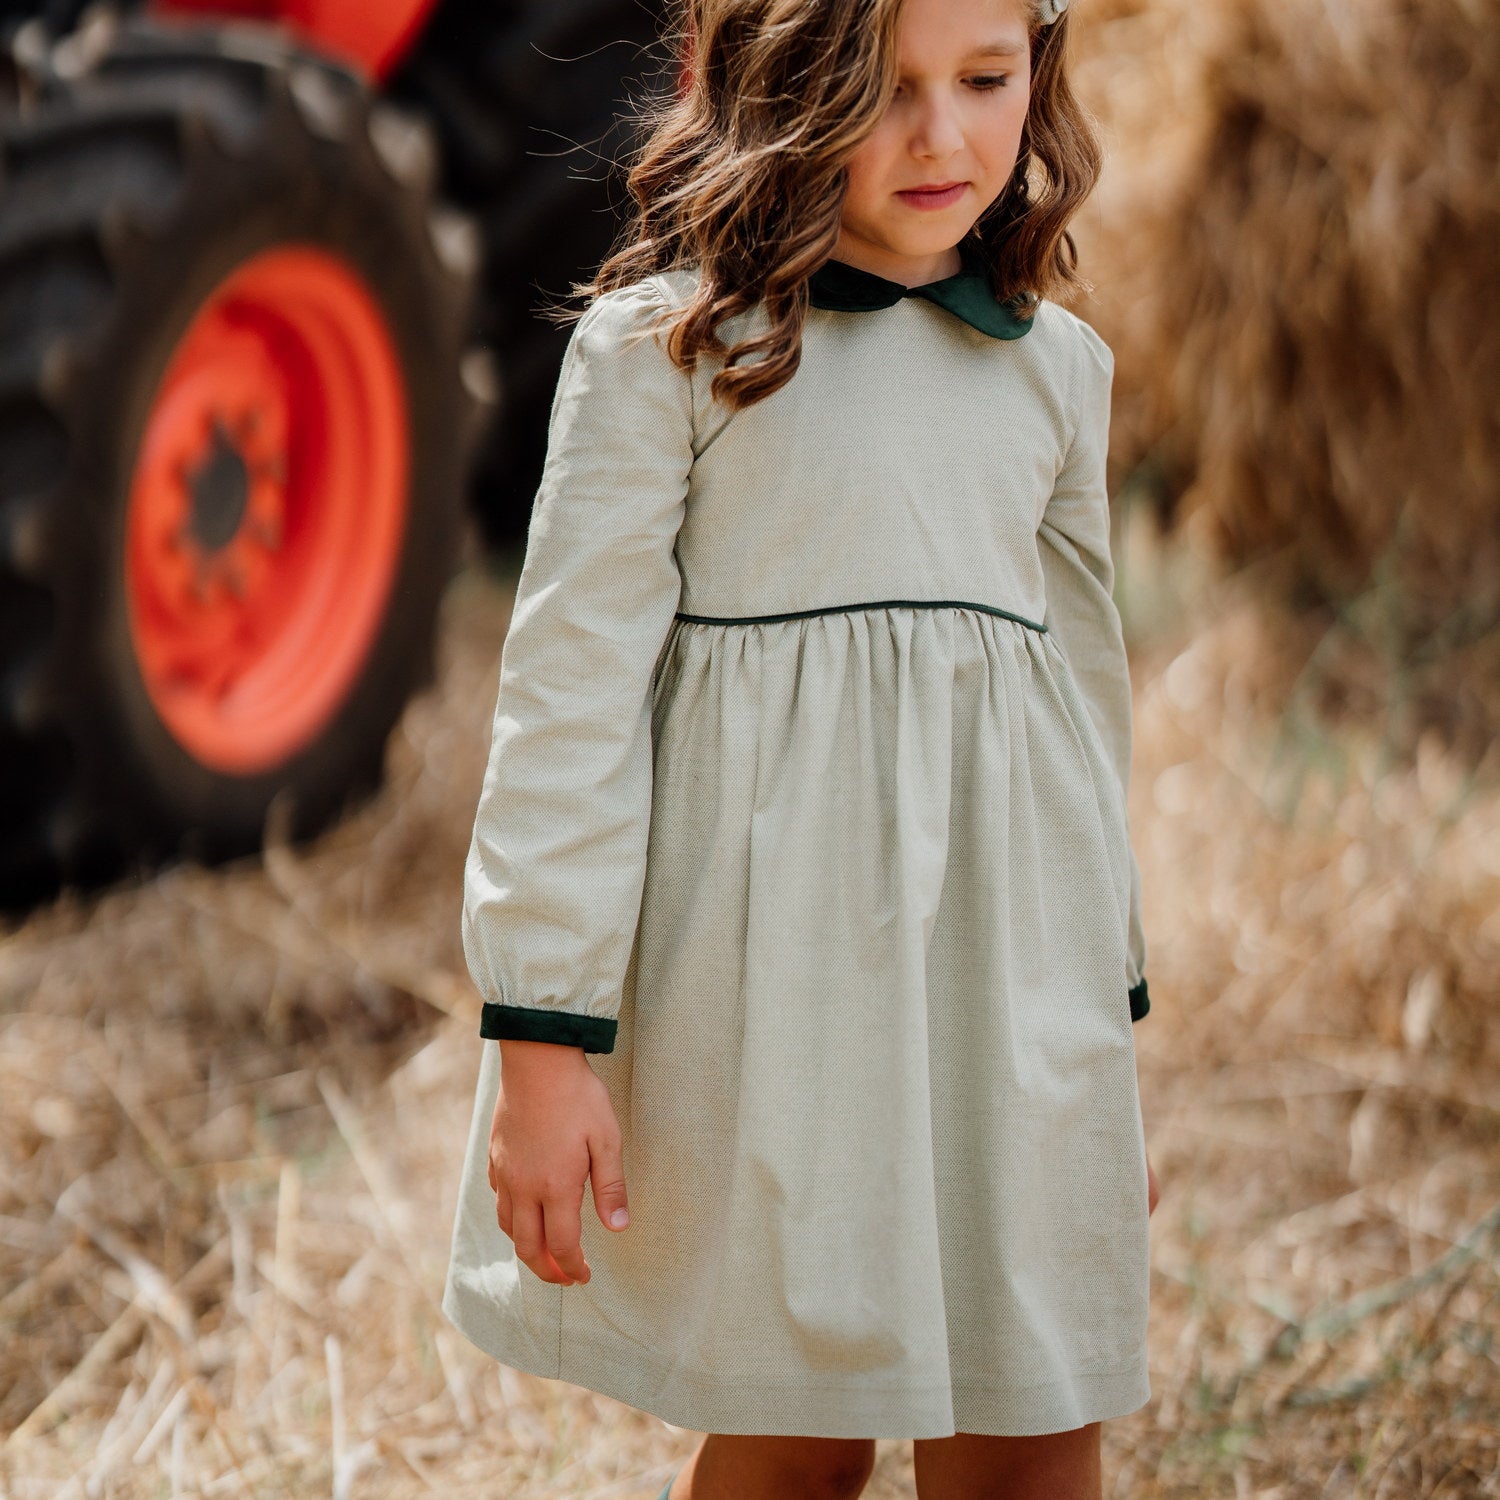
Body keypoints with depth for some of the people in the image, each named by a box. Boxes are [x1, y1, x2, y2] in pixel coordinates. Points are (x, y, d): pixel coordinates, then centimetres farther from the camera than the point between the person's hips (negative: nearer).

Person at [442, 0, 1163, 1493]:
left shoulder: (1056, 366, 11)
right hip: (771, 961, -4)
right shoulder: (664, 345, -5)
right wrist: (545, 1034, -12)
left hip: (1016, 969, 5)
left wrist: (1114, 1020, 21)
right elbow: (570, 687, -7)